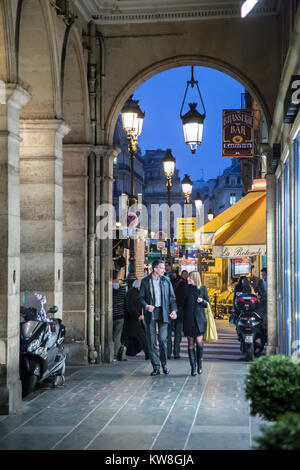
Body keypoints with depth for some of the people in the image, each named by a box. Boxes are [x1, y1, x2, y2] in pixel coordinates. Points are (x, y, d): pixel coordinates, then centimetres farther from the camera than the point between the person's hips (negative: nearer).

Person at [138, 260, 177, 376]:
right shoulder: (145, 281, 3)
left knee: (163, 339, -5)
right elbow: (141, 297, 4)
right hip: (150, 313, 0)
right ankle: (156, 367, 8)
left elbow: (172, 296, 9)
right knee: (152, 340, 0)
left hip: (163, 312, 1)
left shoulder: (166, 280, 8)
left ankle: (164, 363, 14)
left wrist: (173, 309, -4)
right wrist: (146, 305, -16)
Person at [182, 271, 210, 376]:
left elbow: (207, 304, 7)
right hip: (189, 319, 1)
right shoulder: (186, 289, 4)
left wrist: (202, 301, -14)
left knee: (199, 341, -8)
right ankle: (193, 367, 7)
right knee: (191, 343, 1)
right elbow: (183, 303, 10)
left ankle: (199, 364, 12)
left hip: (200, 319, -1)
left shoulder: (203, 289, 2)